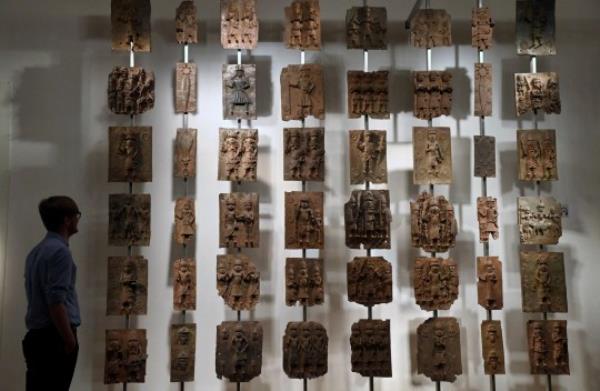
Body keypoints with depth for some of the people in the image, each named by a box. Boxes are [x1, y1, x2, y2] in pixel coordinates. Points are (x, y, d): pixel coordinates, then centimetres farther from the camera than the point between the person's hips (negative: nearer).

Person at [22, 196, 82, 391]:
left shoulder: (36, 251, 14)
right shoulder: (60, 251, -14)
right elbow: (56, 302, -21)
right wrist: (70, 341, -15)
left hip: (36, 336, 9)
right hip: (54, 338, -9)